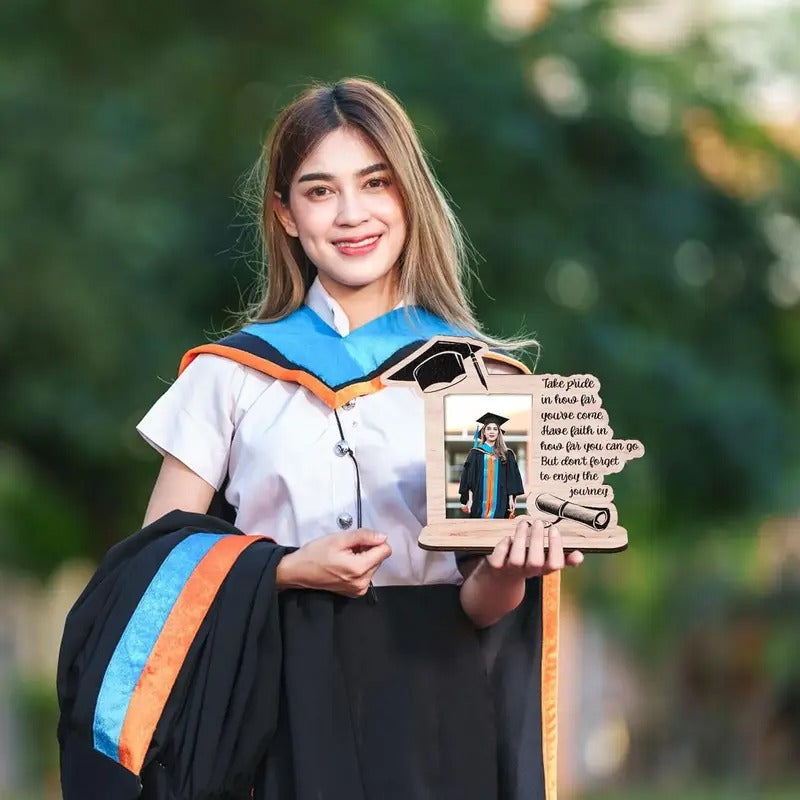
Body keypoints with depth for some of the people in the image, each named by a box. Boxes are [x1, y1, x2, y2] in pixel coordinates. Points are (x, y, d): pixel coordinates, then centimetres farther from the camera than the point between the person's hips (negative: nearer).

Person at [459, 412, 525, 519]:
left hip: (499, 501, 0)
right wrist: (469, 499, -5)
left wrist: (511, 499, -1)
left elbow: (512, 478, 7)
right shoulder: (475, 454, 7)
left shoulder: (507, 455, 9)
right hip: (480, 501, 0)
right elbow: (469, 479, 4)